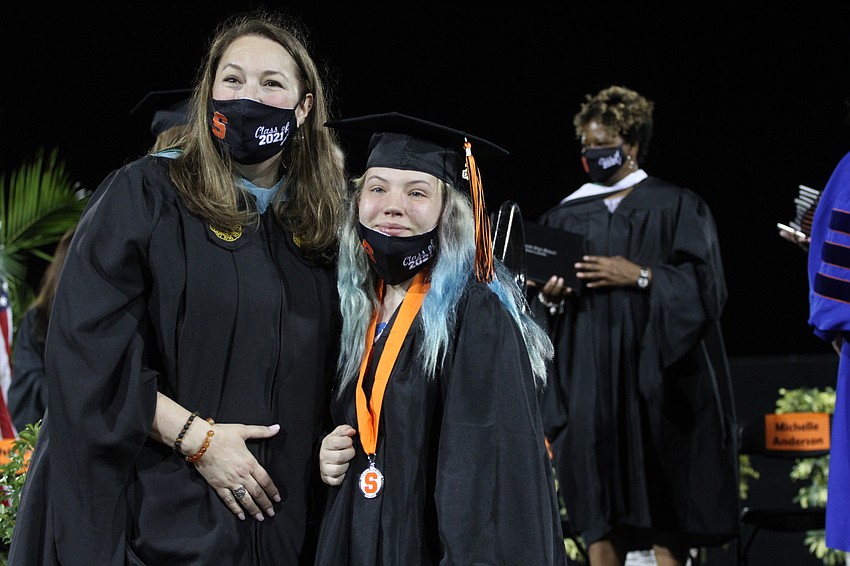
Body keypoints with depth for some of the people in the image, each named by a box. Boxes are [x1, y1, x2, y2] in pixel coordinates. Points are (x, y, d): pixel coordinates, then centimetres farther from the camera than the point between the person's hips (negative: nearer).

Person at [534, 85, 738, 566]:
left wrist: (641, 277, -14)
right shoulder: (566, 217, 13)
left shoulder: (677, 207, 3)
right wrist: (548, 297, -8)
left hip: (656, 376, -3)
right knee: (601, 507, -1)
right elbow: (542, 294, 13)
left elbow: (705, 286, -5)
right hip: (590, 377, 3)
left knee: (663, 503, -3)